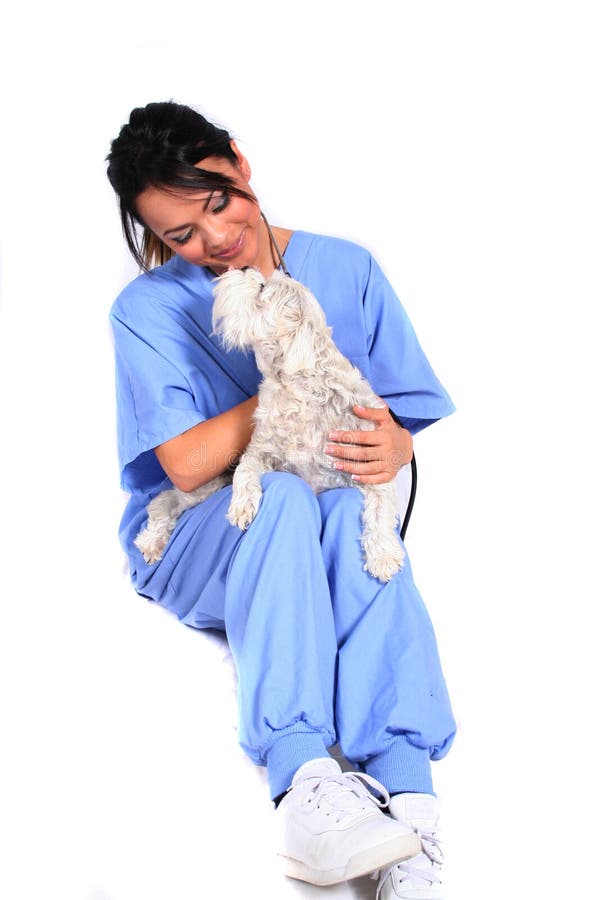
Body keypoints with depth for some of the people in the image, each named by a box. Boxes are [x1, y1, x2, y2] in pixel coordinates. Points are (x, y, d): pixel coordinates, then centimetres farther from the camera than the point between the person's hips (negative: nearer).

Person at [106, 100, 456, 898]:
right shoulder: (148, 310, -4)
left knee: (353, 510, -35)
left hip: (327, 540, 2)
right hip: (197, 543, -1)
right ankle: (302, 782, -46)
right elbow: (188, 465, -13)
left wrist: (393, 448, -21)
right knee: (282, 496, -36)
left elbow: (401, 418, 3)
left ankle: (405, 783, -42)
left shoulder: (346, 269, 3)